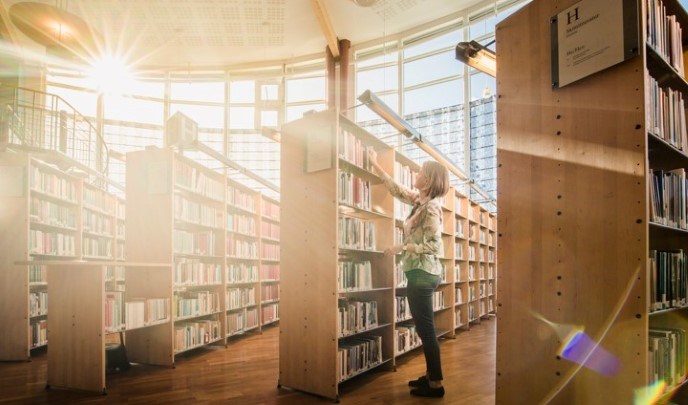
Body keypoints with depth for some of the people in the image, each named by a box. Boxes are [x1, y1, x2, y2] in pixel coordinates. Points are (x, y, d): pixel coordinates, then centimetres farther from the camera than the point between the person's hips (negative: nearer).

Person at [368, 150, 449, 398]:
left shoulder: (431, 207, -16)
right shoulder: (419, 200, 9)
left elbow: (433, 246, -20)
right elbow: (396, 189, 22)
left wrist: (401, 247, -17)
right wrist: (375, 165, 26)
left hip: (422, 273, -9)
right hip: (420, 272, 9)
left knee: (426, 329, -3)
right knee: (424, 328, 15)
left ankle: (436, 384, 6)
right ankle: (430, 375, 25)